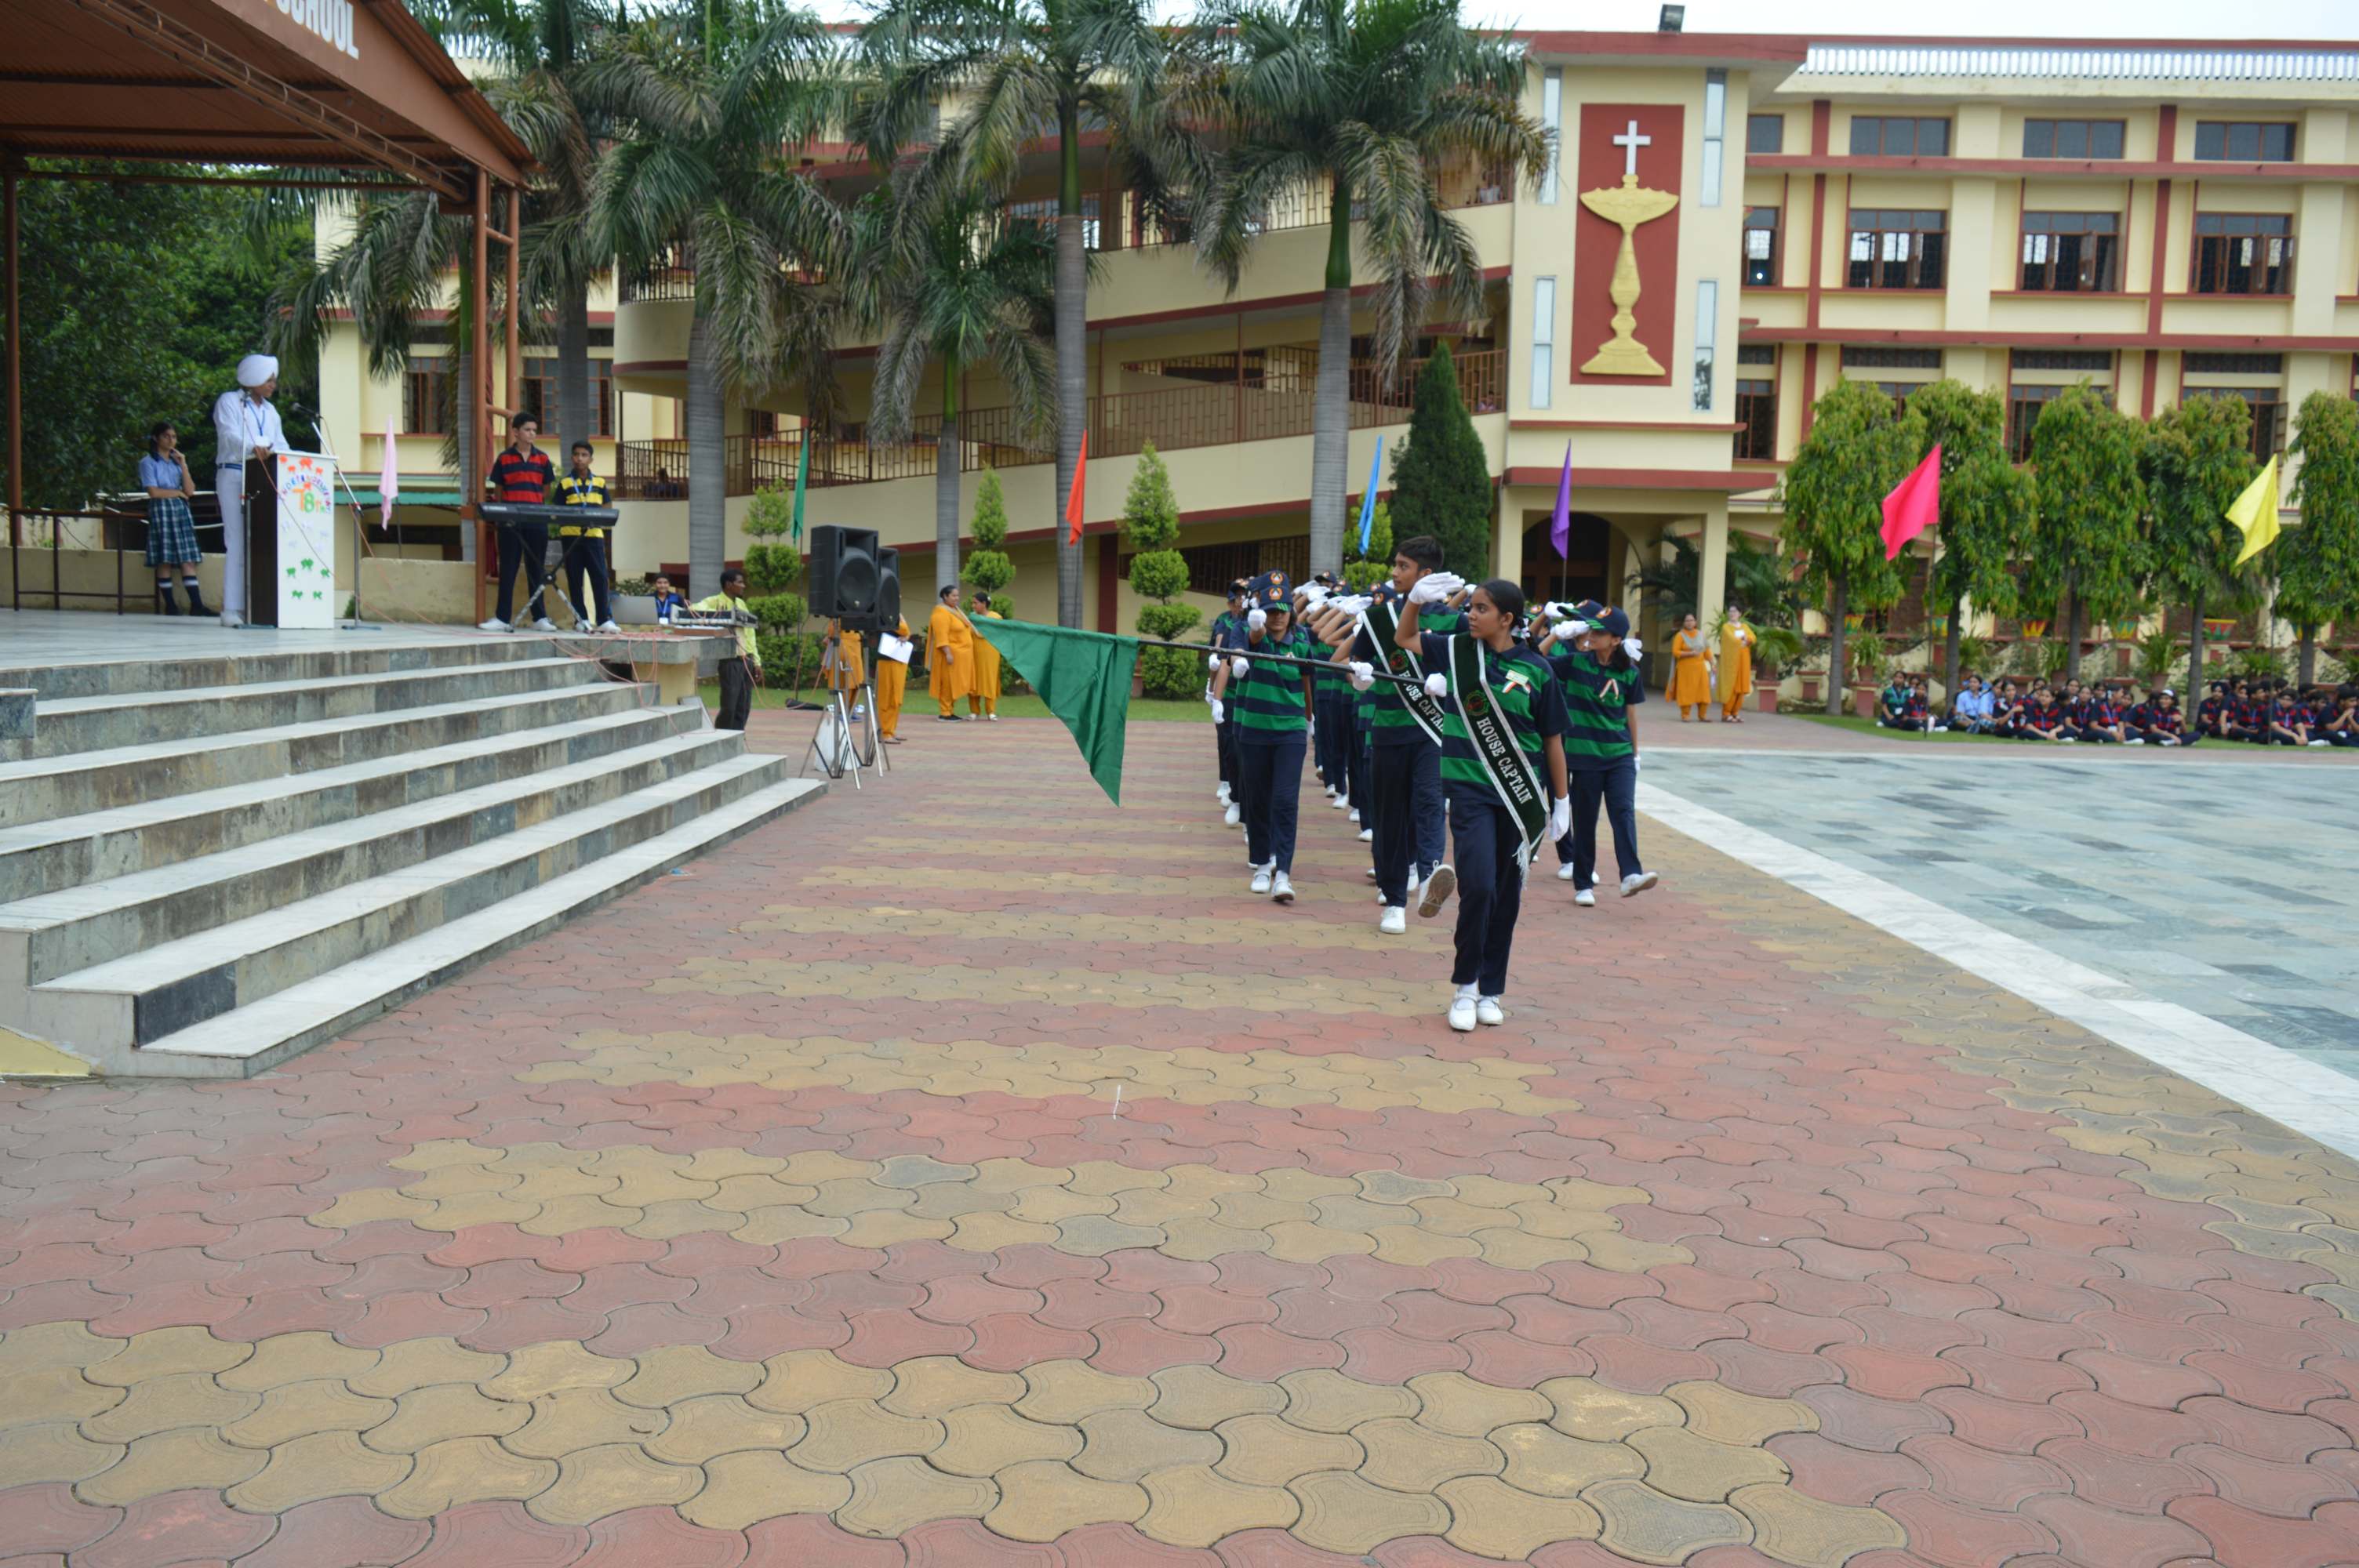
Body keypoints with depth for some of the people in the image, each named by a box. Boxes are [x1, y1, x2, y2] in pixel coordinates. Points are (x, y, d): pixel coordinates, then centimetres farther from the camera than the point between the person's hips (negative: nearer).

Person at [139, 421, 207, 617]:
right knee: (165, 559, -6)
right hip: (161, 511, -5)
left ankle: (196, 604, -11)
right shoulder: (148, 462, 3)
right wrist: (178, 493, 2)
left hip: (182, 511, 5)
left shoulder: (177, 461, 18)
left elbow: (190, 491, 7)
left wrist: (183, 465, 1)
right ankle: (169, 605, -3)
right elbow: (154, 492, -7)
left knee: (188, 559, -4)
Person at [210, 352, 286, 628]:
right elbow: (229, 436, -14)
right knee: (237, 541, -10)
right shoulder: (228, 402, 3)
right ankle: (232, 609, -11)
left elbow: (280, 444, 14)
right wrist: (253, 449, -33)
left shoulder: (269, 411, 22)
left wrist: (274, 453, -10)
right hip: (234, 477, -6)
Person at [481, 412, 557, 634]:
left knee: (536, 569, 6)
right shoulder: (504, 458, 5)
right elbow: (498, 490, 9)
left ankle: (539, 618, 11)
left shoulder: (542, 458, 8)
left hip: (537, 521, 1)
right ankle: (502, 618, 3)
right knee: (508, 569, 1)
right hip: (510, 521, -1)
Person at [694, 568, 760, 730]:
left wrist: (756, 662, 15)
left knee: (743, 708, 7)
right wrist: (715, 612, -38)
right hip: (730, 660, -7)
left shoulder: (741, 603, 16)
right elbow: (694, 609, -22)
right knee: (729, 707, -7)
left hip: (746, 660, 7)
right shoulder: (715, 601, -5)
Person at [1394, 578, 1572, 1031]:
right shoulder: (1457, 650, 1)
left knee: (1507, 894, 8)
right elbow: (1405, 638, 13)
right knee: (1478, 885, -14)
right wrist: (1416, 599, -7)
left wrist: (1561, 800, 6)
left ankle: (1491, 990, 22)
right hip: (1471, 789, 0)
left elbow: (1553, 740, 3)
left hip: (1522, 794, 1)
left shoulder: (1536, 669, -3)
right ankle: (1464, 985, 4)